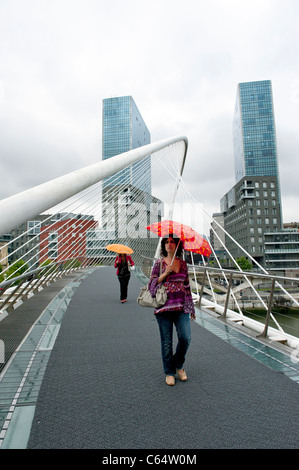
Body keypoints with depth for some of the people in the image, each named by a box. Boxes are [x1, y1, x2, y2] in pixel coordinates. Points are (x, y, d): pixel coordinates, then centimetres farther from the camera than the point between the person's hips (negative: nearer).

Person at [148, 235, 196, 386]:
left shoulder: (183, 264, 10)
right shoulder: (159, 263, 2)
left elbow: (187, 286, 16)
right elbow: (152, 285, -1)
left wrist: (191, 307, 16)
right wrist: (165, 273, -13)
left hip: (181, 306, 2)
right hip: (164, 305, -2)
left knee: (185, 338, -5)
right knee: (166, 342, 4)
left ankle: (178, 365, 24)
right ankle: (169, 372, 25)